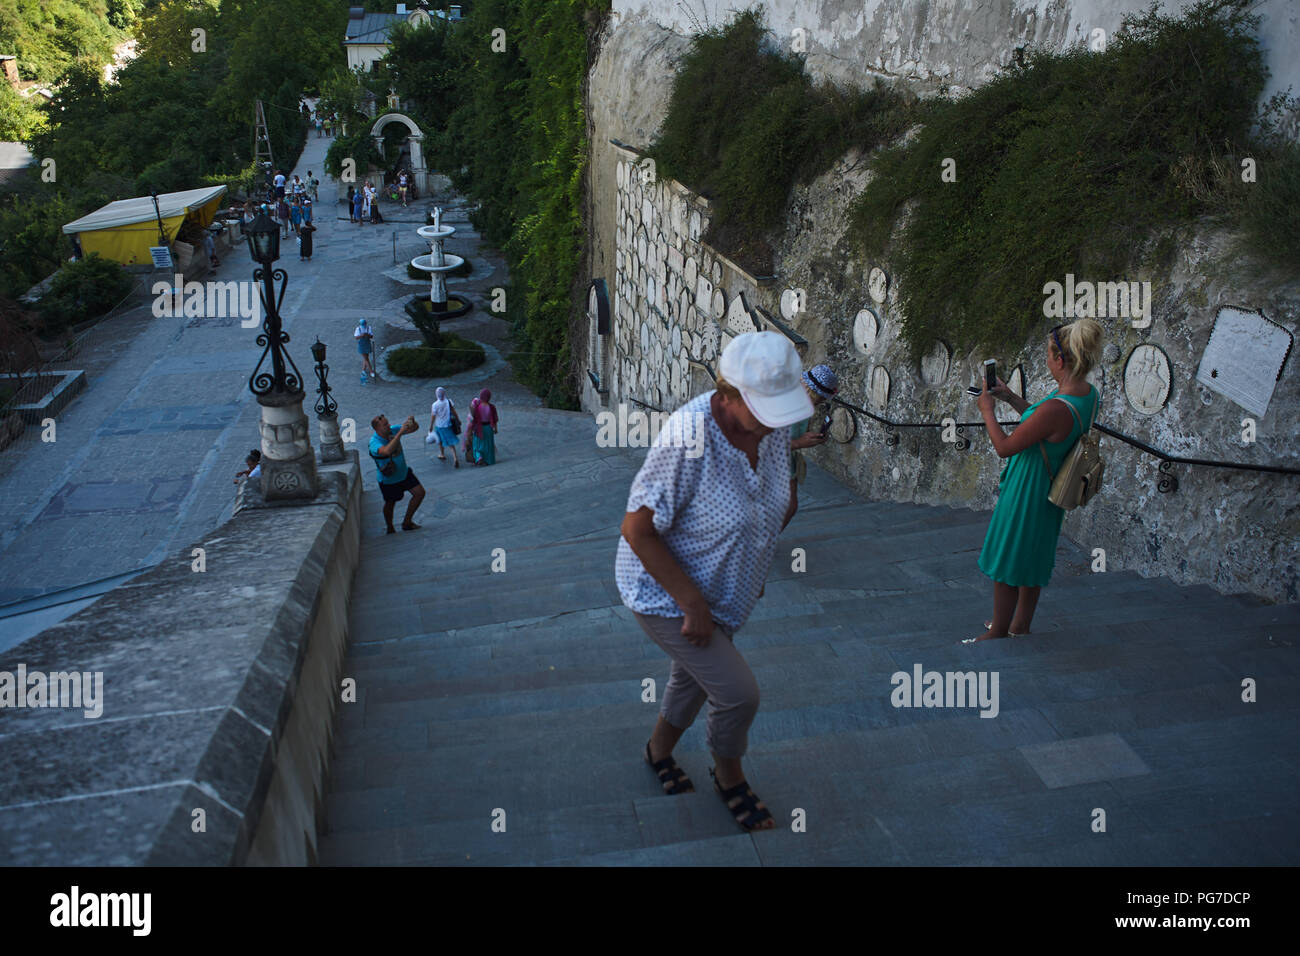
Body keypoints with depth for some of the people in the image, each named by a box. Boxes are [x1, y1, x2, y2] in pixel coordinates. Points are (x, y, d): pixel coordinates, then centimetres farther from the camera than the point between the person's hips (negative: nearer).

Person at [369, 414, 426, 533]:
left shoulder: (393, 431, -12)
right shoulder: (374, 442, -30)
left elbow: (415, 428, -5)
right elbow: (387, 451, -53)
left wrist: (412, 421, -30)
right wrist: (400, 432, -55)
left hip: (404, 473, 6)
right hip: (388, 479, -6)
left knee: (420, 493, 4)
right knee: (390, 504, 12)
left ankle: (406, 522, 18)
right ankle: (390, 529, 37)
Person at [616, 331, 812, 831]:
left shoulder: (774, 426, -14)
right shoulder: (688, 438, -35)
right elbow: (637, 530, -28)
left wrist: (756, 571, 12)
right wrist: (693, 605, -25)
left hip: (722, 585, 7)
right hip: (664, 592, -7)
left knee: (694, 677, 26)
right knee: (739, 694, -7)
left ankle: (660, 749, 55)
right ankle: (729, 776, 25)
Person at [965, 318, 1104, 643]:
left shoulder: (1056, 408, -34)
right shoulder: (1088, 395, -5)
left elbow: (1004, 447, -23)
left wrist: (987, 410, -9)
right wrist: (1011, 398, 11)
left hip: (1025, 491, -9)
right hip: (1049, 490, 9)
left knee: (1007, 563, 9)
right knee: (1031, 560, 23)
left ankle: (999, 632, 25)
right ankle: (1021, 625, 39)